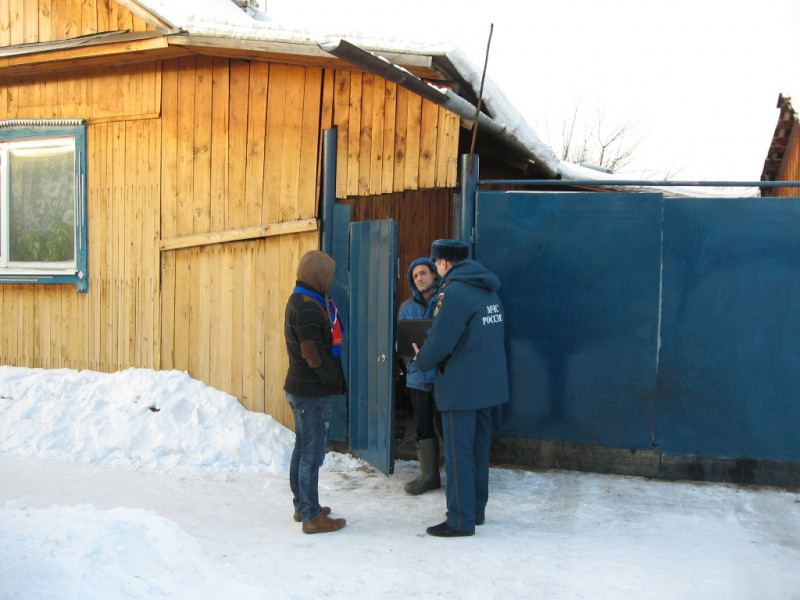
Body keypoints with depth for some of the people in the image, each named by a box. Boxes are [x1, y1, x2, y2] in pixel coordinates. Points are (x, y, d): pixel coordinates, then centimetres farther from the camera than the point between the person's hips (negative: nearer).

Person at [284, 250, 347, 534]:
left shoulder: (299, 301, 12)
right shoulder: (309, 308, -20)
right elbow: (315, 356, -22)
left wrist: (335, 380, 10)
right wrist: (336, 380, -9)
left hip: (301, 389, 11)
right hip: (313, 393, -10)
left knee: (302, 449, 18)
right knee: (312, 454, -3)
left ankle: (303, 506, 30)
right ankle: (312, 516, 5)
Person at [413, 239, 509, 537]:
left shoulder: (454, 291, -17)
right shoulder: (488, 290, 11)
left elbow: (440, 342, -19)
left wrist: (422, 359, 2)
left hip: (461, 388, -9)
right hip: (489, 385, 9)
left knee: (458, 454, 0)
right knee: (479, 450, 16)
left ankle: (461, 520, 6)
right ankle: (476, 510, 27)